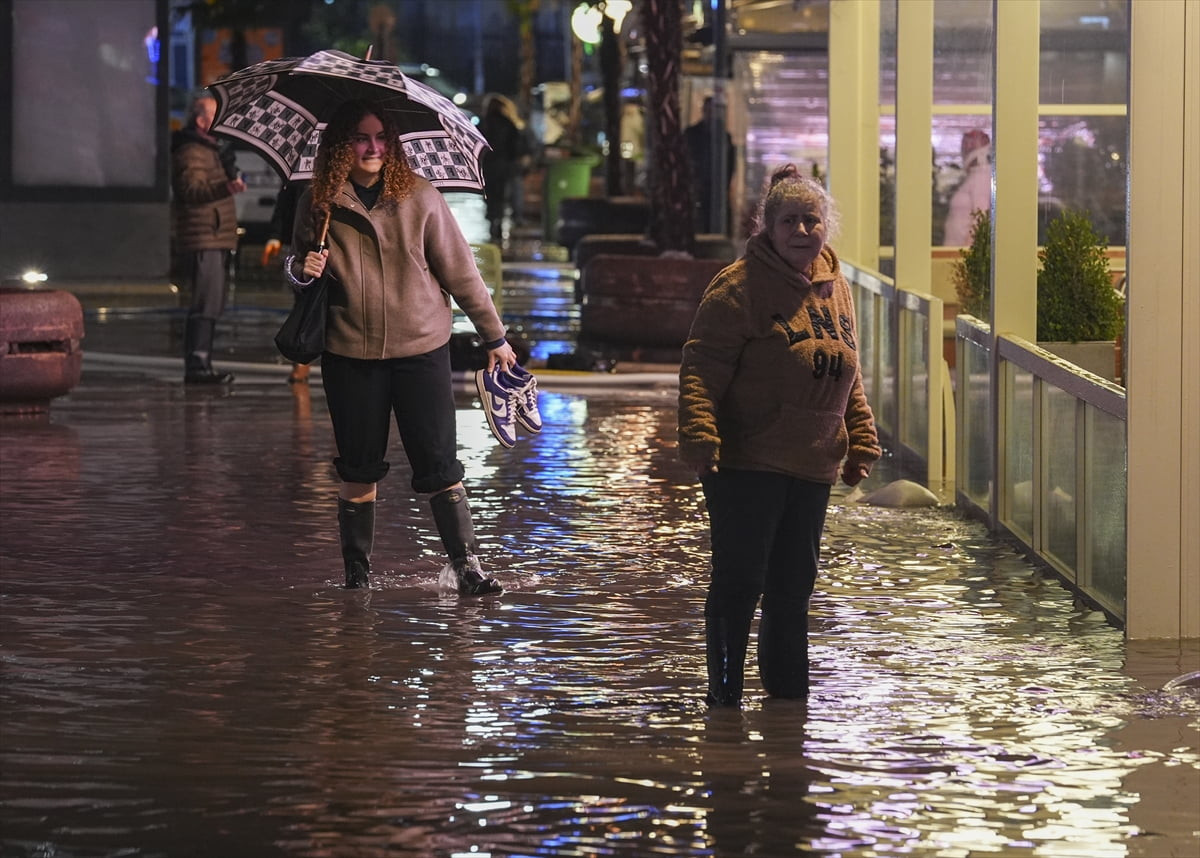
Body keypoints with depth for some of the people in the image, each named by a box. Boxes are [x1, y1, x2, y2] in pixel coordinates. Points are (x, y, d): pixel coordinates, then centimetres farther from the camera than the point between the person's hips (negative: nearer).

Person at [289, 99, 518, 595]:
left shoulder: (420, 198, -2)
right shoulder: (319, 204, 1)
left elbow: (459, 271, 3)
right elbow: (298, 264, 16)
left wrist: (494, 336, 6)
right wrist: (302, 270, -9)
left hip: (420, 350, -1)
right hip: (350, 354, 1)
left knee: (439, 467, -3)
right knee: (359, 469, 8)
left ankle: (467, 568, 2)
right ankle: (357, 573, 18)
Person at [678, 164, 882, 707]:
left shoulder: (834, 288, 12)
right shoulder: (739, 287, -11)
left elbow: (847, 377, 20)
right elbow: (702, 366, -17)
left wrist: (861, 443, 14)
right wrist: (699, 435, -28)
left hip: (812, 465, 7)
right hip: (745, 464, -7)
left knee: (795, 581, 14)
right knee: (740, 579, -3)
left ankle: (787, 687, 25)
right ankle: (725, 691, 7)